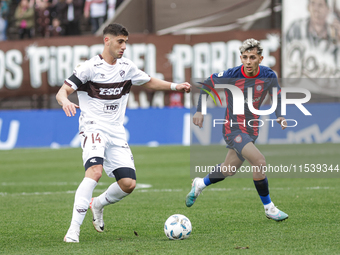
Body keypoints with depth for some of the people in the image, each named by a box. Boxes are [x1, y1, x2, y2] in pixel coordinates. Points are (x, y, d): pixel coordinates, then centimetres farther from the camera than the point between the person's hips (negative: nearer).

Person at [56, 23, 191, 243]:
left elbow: (150, 82, 26)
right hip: (93, 128, -6)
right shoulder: (89, 68, -7)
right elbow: (62, 92, -10)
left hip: (116, 132, 6)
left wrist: (175, 86, 11)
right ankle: (74, 229, -30)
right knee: (95, 171, -30)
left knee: (128, 183, -6)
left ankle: (98, 204, 26)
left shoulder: (127, 67, 10)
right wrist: (65, 101, -34)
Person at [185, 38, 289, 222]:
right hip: (233, 129, -5)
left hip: (252, 129, 5)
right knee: (259, 161, -23)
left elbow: (277, 95, 6)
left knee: (229, 170, 17)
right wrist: (199, 110, -4)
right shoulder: (231, 76, -19)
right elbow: (207, 84, -2)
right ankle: (268, 208, -9)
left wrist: (280, 116, -11)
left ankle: (201, 184, 47)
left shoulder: (268, 76, -11)